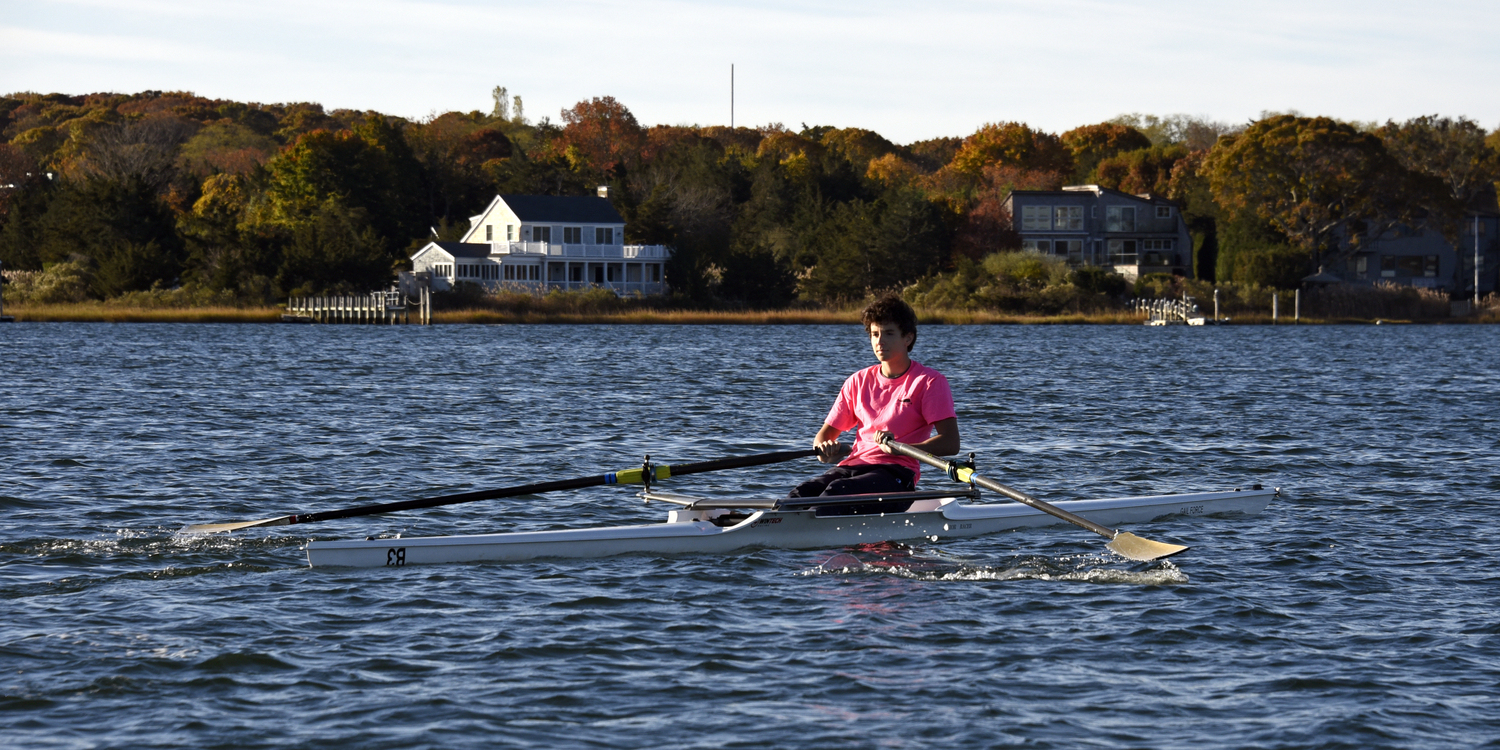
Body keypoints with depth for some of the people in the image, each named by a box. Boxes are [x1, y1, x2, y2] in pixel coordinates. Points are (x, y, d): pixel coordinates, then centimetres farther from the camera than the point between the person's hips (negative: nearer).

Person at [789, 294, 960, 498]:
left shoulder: (929, 381, 3)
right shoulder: (859, 381, 20)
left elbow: (950, 443, -8)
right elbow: (825, 433, 22)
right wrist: (824, 450, -5)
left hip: (897, 472, -5)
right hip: (851, 467, 5)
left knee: (837, 490, -36)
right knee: (802, 493, -28)